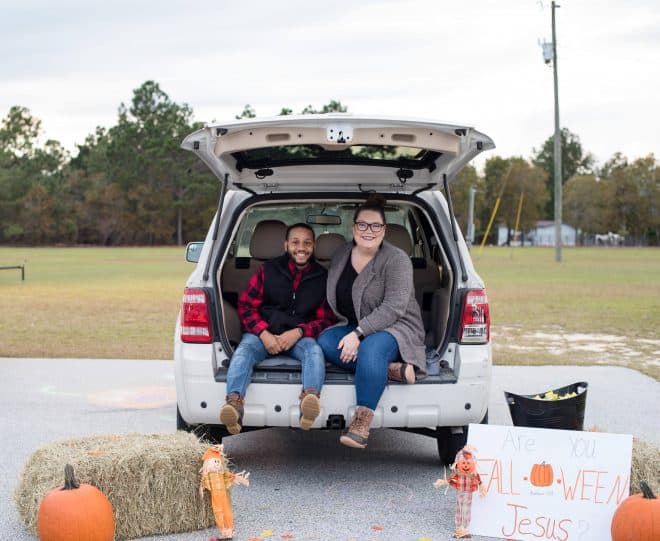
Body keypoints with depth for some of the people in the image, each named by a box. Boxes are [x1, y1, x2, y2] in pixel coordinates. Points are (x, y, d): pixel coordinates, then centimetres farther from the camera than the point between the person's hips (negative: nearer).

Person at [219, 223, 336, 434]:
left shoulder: (322, 278, 9)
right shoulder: (268, 270, 10)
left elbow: (326, 319, 7)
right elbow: (246, 306, 6)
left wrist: (298, 332, -12)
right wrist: (263, 333, -13)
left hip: (300, 335, 0)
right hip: (263, 332, 0)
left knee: (314, 351, -33)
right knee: (244, 350, -32)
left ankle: (310, 397, -62)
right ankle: (234, 402, -57)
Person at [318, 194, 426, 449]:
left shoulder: (396, 260, -12)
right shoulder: (340, 255, 7)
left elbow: (394, 308, -21)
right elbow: (333, 300, 17)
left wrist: (359, 334, -28)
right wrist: (351, 330, 2)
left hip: (396, 329, -6)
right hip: (354, 328, 6)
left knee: (371, 348, -38)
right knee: (325, 341, -24)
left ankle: (361, 423, -40)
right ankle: (391, 368, -29)